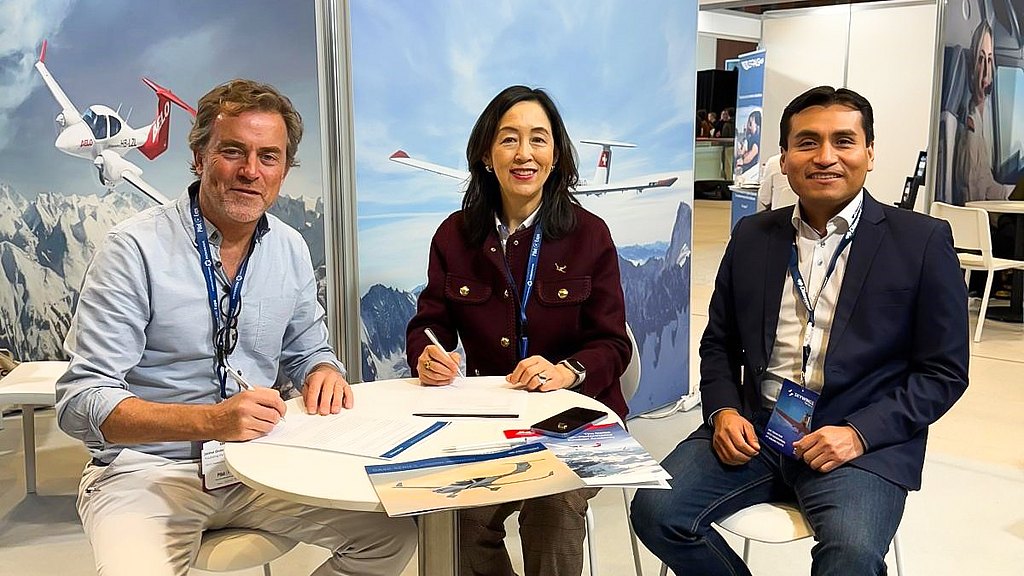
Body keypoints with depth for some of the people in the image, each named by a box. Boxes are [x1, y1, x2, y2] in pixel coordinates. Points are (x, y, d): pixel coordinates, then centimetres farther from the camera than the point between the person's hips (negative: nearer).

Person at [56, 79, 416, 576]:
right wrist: (212, 420, -31)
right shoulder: (135, 247, -13)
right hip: (147, 471, -5)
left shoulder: (290, 250, 4)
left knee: (392, 536, -6)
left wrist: (325, 372, -8)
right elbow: (81, 402, -17)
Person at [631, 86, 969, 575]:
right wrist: (723, 411, -3)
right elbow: (719, 344, 17)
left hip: (863, 441, -3)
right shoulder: (752, 236, 10)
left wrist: (859, 434, -14)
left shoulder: (922, 241, 0)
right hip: (753, 428, 4)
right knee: (656, 511, -17)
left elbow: (944, 372, 0)